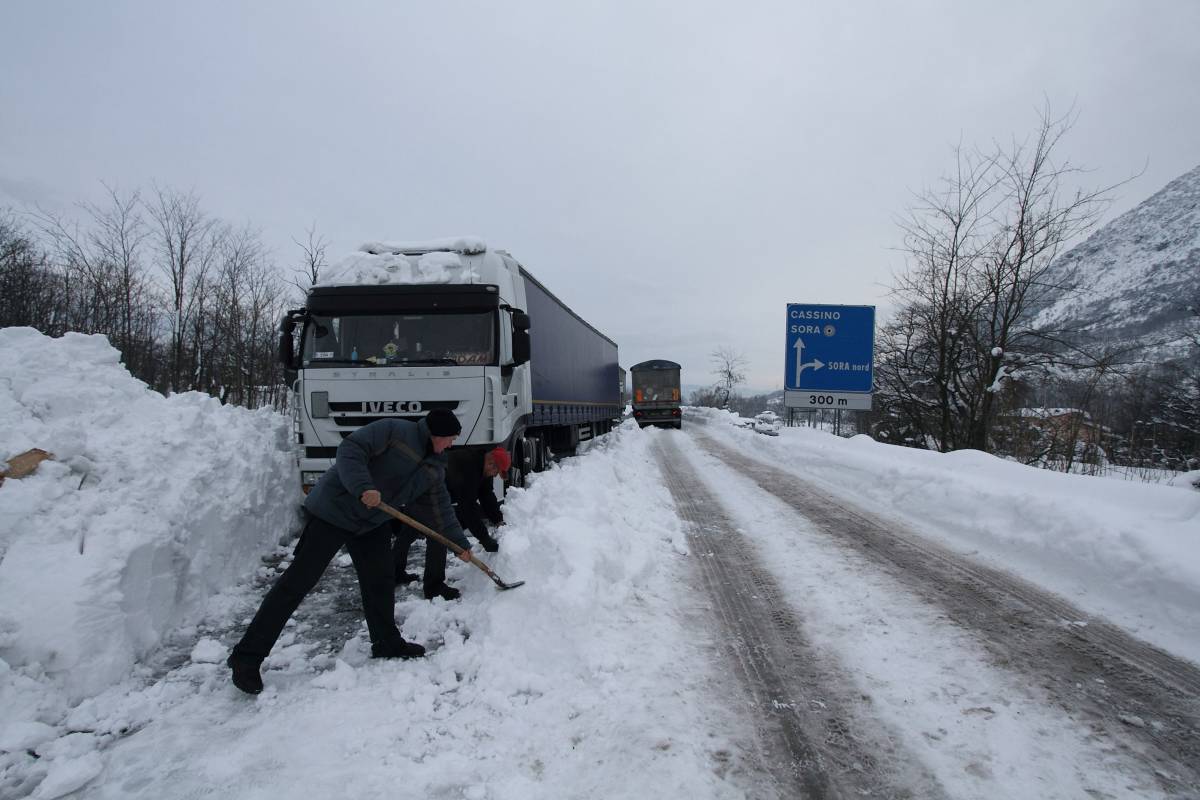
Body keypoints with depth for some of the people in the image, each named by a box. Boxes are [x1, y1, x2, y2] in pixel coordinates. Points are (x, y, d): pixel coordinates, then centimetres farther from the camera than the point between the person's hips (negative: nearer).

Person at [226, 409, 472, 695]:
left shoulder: (435, 468, 6)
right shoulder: (394, 431, -17)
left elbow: (440, 508, 13)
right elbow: (350, 449, -24)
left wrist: (461, 543, 12)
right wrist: (363, 487, -37)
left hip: (372, 523, 8)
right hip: (333, 510, -8)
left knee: (380, 582, 9)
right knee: (297, 582, -7)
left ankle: (387, 644, 26)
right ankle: (247, 657, 0)